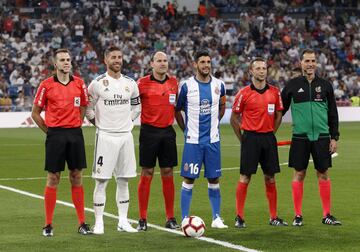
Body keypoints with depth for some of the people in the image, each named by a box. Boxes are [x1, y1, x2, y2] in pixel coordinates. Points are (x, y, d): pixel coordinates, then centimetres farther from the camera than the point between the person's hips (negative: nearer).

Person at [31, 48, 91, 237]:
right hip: (55, 135, -3)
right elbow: (35, 113, 4)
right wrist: (49, 131, 2)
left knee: (76, 176, 5)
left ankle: (82, 223, 9)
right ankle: (48, 225, 6)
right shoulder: (46, 85, -2)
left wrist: (76, 126, 9)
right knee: (53, 178, 0)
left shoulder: (79, 83, 6)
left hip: (75, 134, 3)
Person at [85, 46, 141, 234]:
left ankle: (123, 221, 14)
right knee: (101, 180, -3)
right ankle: (98, 222, 1)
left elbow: (136, 106, 21)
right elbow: (88, 108, 1)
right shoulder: (97, 83, -5)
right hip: (105, 136, -4)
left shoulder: (130, 83, 7)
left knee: (123, 180, 7)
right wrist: (98, 123, 2)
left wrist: (128, 121, 11)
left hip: (126, 135, 4)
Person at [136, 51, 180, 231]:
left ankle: (170, 218, 10)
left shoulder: (173, 82, 9)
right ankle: (142, 219, 4)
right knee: (147, 174, -1)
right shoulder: (143, 83, -5)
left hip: (167, 131, 4)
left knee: (167, 174, 5)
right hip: (149, 131, -4)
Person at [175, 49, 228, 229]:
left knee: (214, 179, 7)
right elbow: (177, 109, 6)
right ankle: (185, 219, 3)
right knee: (188, 180, -2)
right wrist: (185, 130, 3)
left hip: (213, 140, 3)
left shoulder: (219, 85, 3)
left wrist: (215, 124, 11)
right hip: (193, 140, -3)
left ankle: (216, 218, 14)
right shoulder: (186, 86, -6)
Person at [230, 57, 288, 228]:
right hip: (250, 137, -3)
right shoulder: (244, 93, -4)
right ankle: (239, 217, 1)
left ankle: (273, 217, 12)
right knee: (245, 177, -4)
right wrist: (243, 139, 1)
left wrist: (270, 133, 8)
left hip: (268, 138, 4)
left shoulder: (274, 92, 6)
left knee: (270, 178, 6)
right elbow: (234, 118, 2)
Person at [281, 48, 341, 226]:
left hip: (322, 137, 1)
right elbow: (281, 110, 10)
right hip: (300, 137, -1)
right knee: (299, 174, 1)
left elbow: (333, 113, 9)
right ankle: (298, 215, 9)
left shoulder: (325, 85, 6)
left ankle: (326, 215, 11)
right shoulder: (292, 85, 3)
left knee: (323, 174, 4)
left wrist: (334, 137, 4)